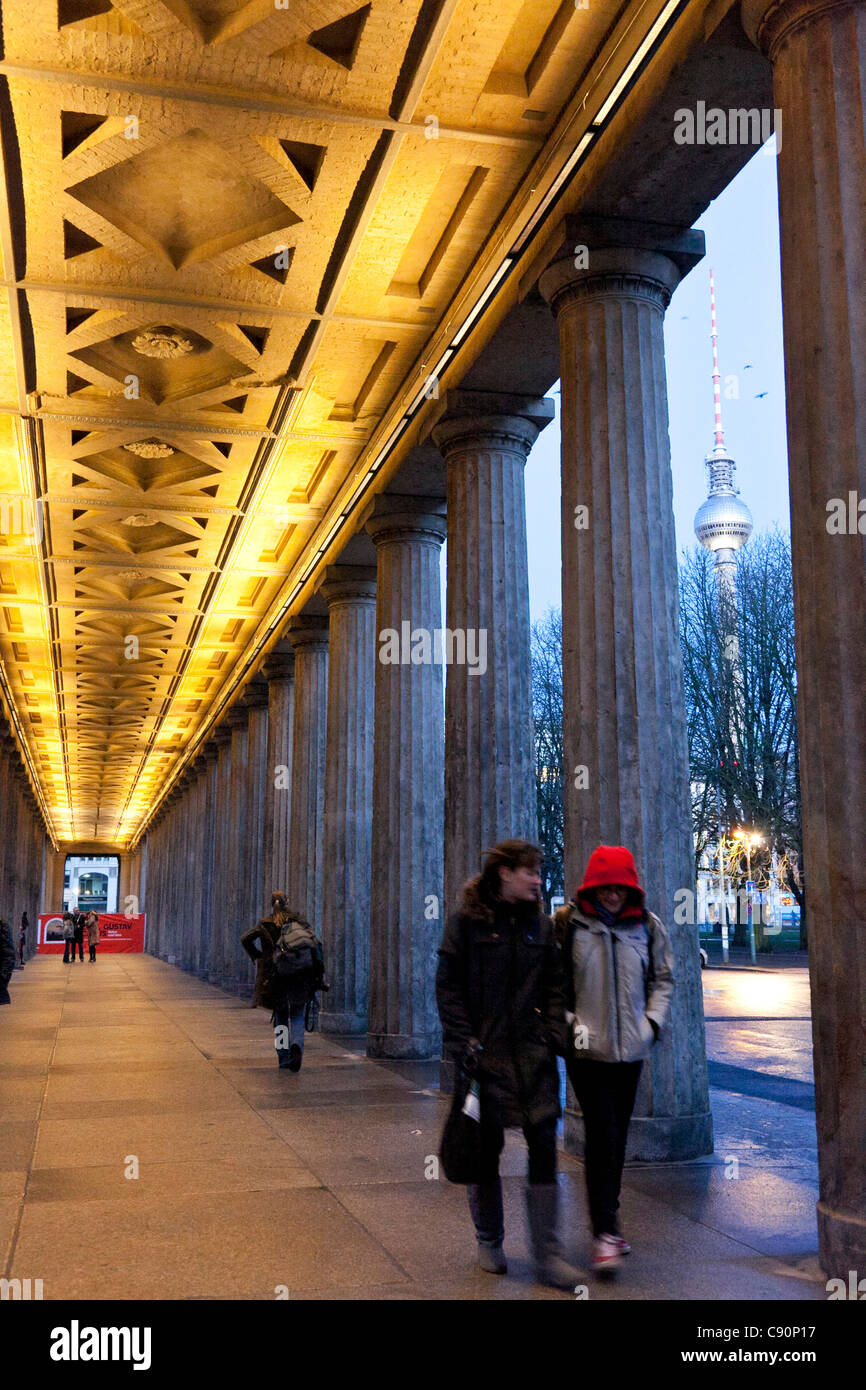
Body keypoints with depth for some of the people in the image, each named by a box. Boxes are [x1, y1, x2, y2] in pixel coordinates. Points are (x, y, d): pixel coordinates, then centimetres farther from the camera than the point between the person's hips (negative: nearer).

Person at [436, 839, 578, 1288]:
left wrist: (555, 1036, 0)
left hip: (533, 1053, 3)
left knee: (544, 1146, -2)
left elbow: (554, 987, 13)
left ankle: (547, 1255, 8)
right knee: (486, 1149, 8)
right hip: (486, 1055, -3)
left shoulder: (540, 925, 9)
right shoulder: (466, 922, -4)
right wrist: (464, 1045, -12)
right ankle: (489, 1242, 27)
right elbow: (448, 987, -5)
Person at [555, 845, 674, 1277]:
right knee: (601, 1135, -11)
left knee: (617, 1137, 13)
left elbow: (663, 978, 15)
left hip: (631, 1047, 4)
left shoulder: (647, 926, 4)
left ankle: (607, 1220, 28)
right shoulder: (568, 923, -5)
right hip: (587, 1047, -4)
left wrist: (653, 1020, 3)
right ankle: (604, 1233, -5)